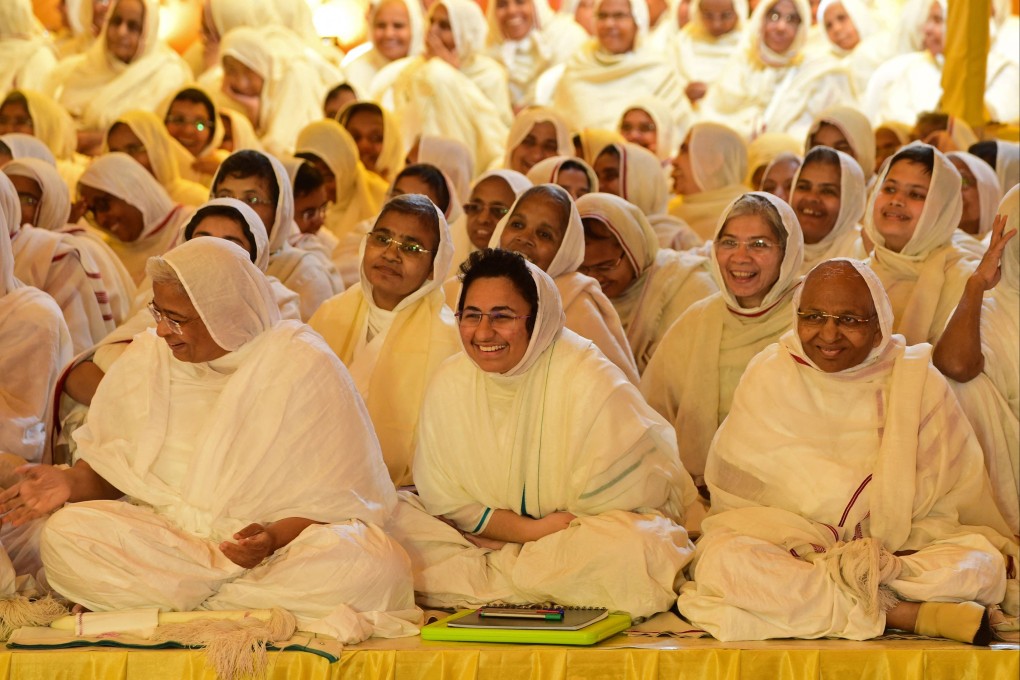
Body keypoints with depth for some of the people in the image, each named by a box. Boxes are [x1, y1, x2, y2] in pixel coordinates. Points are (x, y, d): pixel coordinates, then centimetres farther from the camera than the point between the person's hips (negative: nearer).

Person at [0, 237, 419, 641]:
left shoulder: (305, 366, -7)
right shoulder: (147, 358, 5)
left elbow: (341, 499, -8)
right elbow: (104, 464, 15)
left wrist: (274, 536, -25)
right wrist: (72, 483, -8)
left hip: (283, 545, -2)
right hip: (164, 532, 3)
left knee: (371, 565, -34)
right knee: (64, 535, -26)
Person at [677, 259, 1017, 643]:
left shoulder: (916, 381, 5)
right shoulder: (769, 376, 3)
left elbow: (953, 496, 3)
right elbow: (741, 488, -4)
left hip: (900, 550, 1)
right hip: (786, 542, -1)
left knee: (986, 564, -26)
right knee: (722, 560, -33)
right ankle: (908, 615, -31)